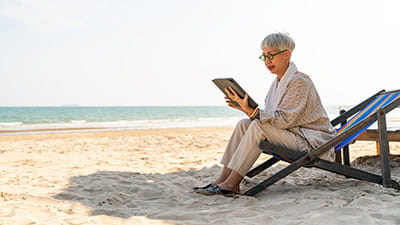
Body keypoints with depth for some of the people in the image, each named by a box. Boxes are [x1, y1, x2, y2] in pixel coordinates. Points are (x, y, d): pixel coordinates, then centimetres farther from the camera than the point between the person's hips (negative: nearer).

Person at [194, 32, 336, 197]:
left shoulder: (299, 81, -15)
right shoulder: (278, 82, 13)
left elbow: (284, 120, -24)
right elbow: (272, 119, 9)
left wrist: (251, 111, -29)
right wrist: (246, 108, -5)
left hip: (312, 142, -9)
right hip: (294, 136, 9)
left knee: (258, 127, -26)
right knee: (244, 124, -5)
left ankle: (231, 184, -25)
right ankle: (223, 178, -11)